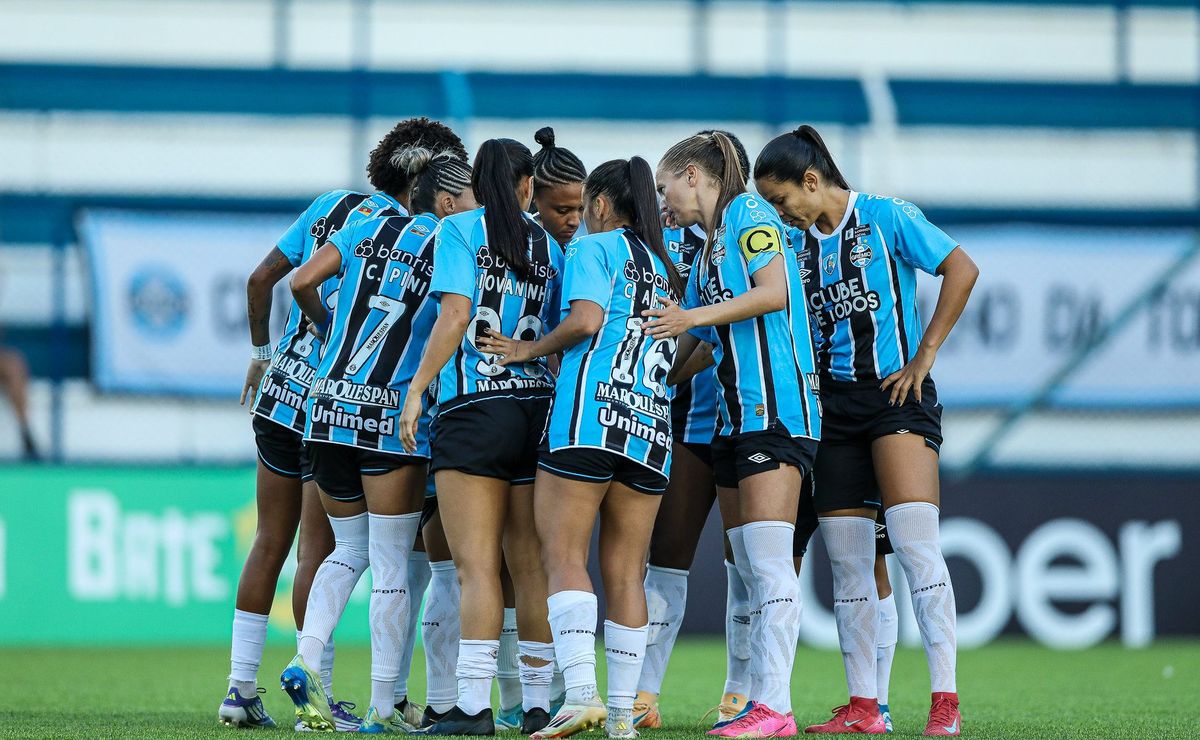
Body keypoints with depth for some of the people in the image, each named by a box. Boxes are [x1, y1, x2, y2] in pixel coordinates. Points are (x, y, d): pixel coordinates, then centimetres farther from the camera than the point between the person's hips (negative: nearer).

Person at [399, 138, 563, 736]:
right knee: (530, 565, 8)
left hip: (473, 408, -5)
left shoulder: (460, 229, -1)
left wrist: (417, 388, -10)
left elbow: (456, 312, -12)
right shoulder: (547, 247, 13)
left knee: (476, 565, -9)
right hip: (537, 407, 5)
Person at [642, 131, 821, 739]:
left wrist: (693, 317, -16)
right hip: (735, 416, 10)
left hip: (775, 407, -10)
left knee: (767, 561, -15)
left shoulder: (747, 213, -1)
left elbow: (775, 291, -15)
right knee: (750, 568, 5)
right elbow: (688, 350, 28)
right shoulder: (707, 251, 24)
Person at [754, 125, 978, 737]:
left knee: (915, 544, -16)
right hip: (829, 403, 6)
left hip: (894, 393, -6)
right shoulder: (798, 243, 13)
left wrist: (923, 357, -10)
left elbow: (961, 270, -8)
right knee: (846, 560, 3)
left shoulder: (885, 216, -4)